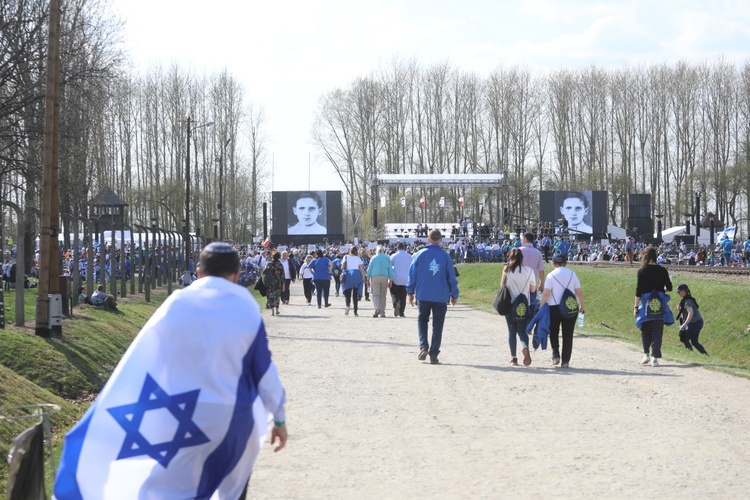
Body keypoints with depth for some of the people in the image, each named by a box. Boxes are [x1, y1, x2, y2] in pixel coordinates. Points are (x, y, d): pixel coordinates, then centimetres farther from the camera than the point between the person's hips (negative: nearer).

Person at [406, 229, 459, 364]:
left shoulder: (420, 254, -2)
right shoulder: (445, 256, -3)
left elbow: (412, 273, 1)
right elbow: (451, 276, 1)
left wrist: (410, 292, 10)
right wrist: (454, 295, 10)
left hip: (423, 295, 0)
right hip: (441, 296, 0)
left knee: (422, 320, 17)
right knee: (437, 325, 7)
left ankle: (423, 347, -4)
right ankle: (433, 354, 3)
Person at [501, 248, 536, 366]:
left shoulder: (507, 269, -6)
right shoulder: (529, 270, -2)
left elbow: (502, 286, -1)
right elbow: (533, 289, 4)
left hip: (510, 303, -1)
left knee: (512, 330, 10)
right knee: (522, 330, 6)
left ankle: (513, 357, 8)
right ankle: (525, 347, -25)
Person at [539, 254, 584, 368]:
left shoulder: (551, 275, -2)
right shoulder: (572, 274, 6)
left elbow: (546, 293, -10)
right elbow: (579, 292, 6)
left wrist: (541, 306, -6)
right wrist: (582, 306, 17)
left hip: (554, 307, -2)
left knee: (553, 332, 16)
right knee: (568, 334, 5)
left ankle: (555, 355, 2)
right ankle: (565, 361, 3)